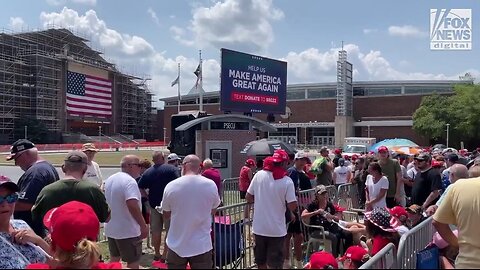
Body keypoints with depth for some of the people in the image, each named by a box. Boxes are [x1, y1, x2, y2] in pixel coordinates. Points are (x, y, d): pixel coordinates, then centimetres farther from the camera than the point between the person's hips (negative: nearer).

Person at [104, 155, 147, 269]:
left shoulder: (110, 179, 8)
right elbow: (132, 205, -32)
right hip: (128, 231, -9)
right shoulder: (129, 181, -22)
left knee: (114, 259, 21)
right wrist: (143, 225, -27)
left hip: (111, 229, 9)